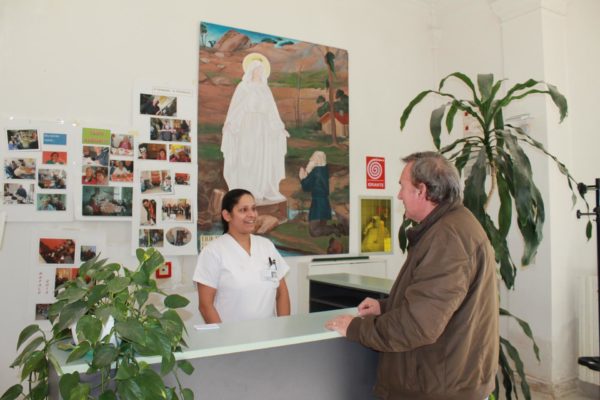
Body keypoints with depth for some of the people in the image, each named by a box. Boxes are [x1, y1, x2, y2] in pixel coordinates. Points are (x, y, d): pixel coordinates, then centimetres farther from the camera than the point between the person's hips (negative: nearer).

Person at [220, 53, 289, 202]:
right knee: (246, 159, -8)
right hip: (247, 126, -5)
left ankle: (262, 191, 5)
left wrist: (280, 127, 9)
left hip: (262, 128, 5)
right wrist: (229, 123, -17)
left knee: (263, 159, 1)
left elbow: (272, 110, 15)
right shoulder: (243, 87, 3)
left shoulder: (265, 89, 16)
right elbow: (235, 107, -4)